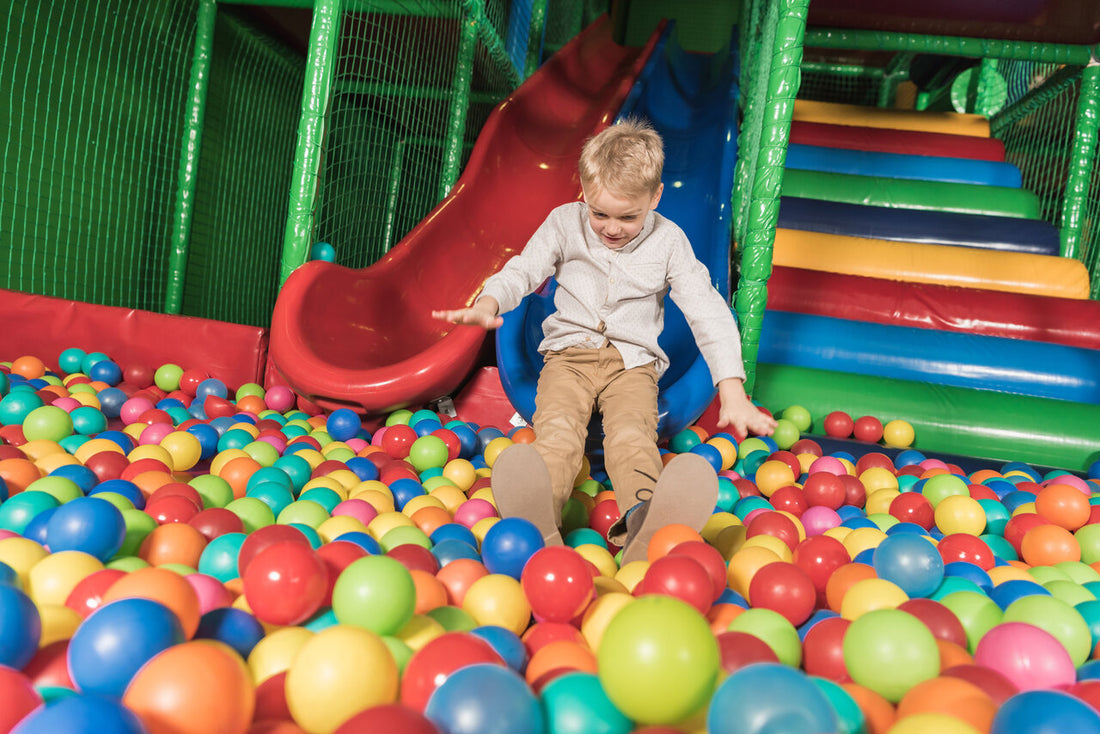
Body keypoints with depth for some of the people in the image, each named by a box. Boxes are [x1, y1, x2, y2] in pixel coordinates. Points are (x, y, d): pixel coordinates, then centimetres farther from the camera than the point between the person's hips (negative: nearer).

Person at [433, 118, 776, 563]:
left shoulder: (668, 241, -1)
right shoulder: (565, 223, 3)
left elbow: (708, 313, -4)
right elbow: (522, 271, 1)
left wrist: (733, 394, -14)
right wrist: (487, 305, -25)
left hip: (633, 362, 0)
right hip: (570, 351, 1)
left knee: (632, 434, -32)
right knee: (557, 429, -31)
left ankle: (643, 527, -61)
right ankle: (538, 525, -58)